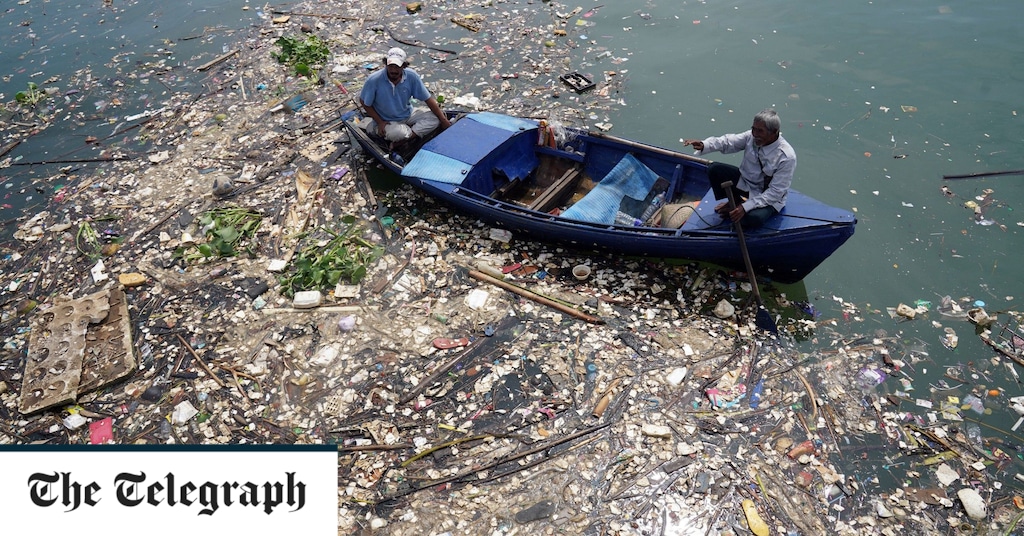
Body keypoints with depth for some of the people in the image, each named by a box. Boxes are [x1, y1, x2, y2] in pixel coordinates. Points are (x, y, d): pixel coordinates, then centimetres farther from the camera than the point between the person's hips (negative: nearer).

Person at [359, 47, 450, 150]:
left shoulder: (411, 76, -14)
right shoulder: (374, 80, -21)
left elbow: (428, 99, -7)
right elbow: (365, 103, -6)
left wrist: (444, 121, -8)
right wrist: (380, 122, -13)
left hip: (408, 117, 5)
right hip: (386, 122, -4)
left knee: (435, 118, -18)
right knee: (398, 133, -39)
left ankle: (400, 142, -22)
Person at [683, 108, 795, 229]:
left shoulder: (787, 157, -28)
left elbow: (775, 192, -27)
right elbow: (727, 142, -14)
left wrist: (745, 207, -34)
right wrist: (703, 145, -35)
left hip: (769, 198, -5)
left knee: (754, 218, -37)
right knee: (714, 169, -13)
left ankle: (731, 212, -1)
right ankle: (734, 203, 5)